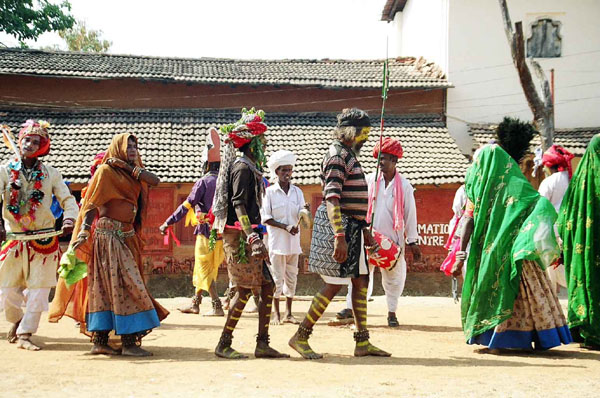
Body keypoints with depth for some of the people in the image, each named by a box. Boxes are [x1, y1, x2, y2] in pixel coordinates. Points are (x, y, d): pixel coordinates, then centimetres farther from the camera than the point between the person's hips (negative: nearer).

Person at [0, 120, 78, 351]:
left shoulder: (51, 174, 5)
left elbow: (67, 199, 1)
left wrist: (70, 219, -21)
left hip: (44, 238, 0)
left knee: (39, 288, -2)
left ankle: (24, 334, 7)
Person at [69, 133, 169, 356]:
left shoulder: (132, 172, 16)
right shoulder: (106, 171, -6)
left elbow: (154, 181, -1)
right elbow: (91, 203, -13)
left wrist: (129, 167, -9)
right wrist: (84, 230, -25)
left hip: (127, 236, 8)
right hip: (109, 235, -8)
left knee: (107, 287, 8)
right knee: (124, 285, -9)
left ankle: (99, 341, 10)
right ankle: (128, 343, -7)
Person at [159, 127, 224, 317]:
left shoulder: (204, 182, -12)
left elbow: (187, 206, -13)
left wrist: (168, 223, -8)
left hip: (206, 231, -7)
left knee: (205, 270, 0)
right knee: (201, 268, 17)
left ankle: (217, 306, -3)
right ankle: (195, 304, 25)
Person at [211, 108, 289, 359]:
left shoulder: (250, 168, 18)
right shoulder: (243, 168, -11)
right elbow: (239, 205, -20)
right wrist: (252, 238, -27)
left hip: (248, 235, 10)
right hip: (239, 236, -10)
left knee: (267, 286, 6)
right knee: (244, 290, -7)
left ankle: (263, 344, 8)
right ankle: (224, 345, 0)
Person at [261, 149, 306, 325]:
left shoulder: (297, 192, 8)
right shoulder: (269, 192, -2)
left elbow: (301, 216, 2)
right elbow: (266, 218, -6)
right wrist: (285, 227, -16)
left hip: (294, 240, 4)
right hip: (276, 240, -4)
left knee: (291, 277, 7)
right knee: (277, 277, -1)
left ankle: (288, 313, 15)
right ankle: (276, 313, 8)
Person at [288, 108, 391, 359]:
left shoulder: (349, 156, 17)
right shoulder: (337, 156, -14)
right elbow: (332, 199, -23)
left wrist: (365, 232, 25)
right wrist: (340, 237, -29)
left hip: (353, 228, 10)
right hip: (338, 226, -10)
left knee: (361, 282, 10)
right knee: (333, 286, -7)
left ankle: (362, 342, 15)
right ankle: (300, 337, 1)